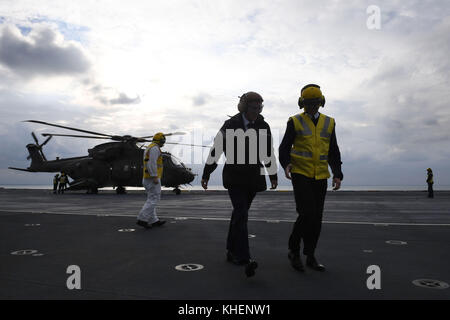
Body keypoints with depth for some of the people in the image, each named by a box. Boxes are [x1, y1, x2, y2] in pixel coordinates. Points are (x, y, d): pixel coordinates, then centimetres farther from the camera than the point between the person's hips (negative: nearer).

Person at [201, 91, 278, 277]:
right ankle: (245, 258, -18)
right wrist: (206, 174, -1)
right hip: (234, 177, -4)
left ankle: (232, 250, 26)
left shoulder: (263, 126, 6)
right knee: (241, 214, -15)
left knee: (239, 214, 13)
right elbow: (216, 149, -2)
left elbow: (269, 152, 15)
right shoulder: (230, 125, -5)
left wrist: (273, 175, 19)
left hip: (253, 178, 4)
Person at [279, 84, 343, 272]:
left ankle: (310, 256, 21)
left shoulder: (328, 123, 10)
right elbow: (284, 148, -1)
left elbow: (333, 152, 12)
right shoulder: (295, 122, 0)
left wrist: (337, 174, 0)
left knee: (317, 218, 7)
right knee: (306, 214, -15)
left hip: (320, 177, 4)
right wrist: (286, 164, -22)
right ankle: (293, 251, 6)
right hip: (300, 175, -4)